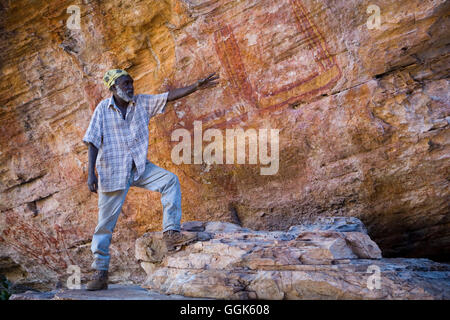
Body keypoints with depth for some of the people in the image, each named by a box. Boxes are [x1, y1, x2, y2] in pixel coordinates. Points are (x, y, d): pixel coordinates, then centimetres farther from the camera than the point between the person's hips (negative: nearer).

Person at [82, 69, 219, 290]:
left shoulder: (142, 103, 2)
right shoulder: (102, 109, -6)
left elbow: (170, 96, -4)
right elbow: (93, 142, -7)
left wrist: (197, 86, -14)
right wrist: (91, 173, -14)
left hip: (140, 168, 3)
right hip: (112, 172, -3)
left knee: (170, 180, -20)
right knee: (106, 223, 0)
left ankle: (171, 232, -15)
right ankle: (100, 273, 11)